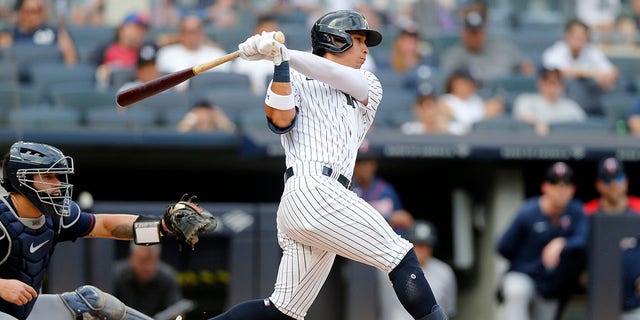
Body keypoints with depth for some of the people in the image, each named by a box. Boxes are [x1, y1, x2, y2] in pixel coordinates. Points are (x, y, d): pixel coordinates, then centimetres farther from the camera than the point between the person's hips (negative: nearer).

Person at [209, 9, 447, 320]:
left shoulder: (369, 88, 27)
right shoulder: (295, 82, 12)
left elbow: (340, 77, 5)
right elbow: (280, 119, -8)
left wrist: (283, 52, -5)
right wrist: (280, 62, -13)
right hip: (313, 190, -7)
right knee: (401, 257, -11)